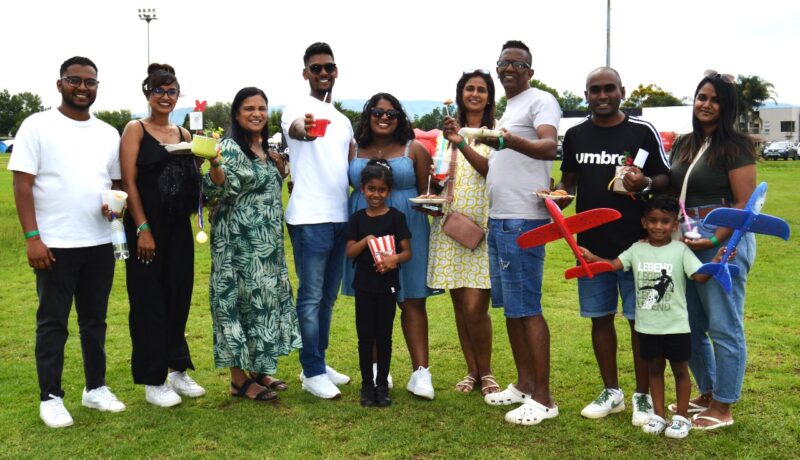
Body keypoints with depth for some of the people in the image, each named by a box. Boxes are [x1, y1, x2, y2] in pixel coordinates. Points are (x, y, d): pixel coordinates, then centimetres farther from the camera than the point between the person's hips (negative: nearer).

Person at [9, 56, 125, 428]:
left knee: (95, 320, 13)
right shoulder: (37, 126, -4)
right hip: (54, 244, -4)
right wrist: (32, 238, -15)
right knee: (52, 323, 4)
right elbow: (22, 184, -8)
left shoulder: (108, 133, 10)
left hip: (100, 243, 5)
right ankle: (50, 397, 14)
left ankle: (96, 388, 25)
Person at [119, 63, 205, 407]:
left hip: (179, 228, 5)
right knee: (149, 302, 1)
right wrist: (143, 229, -15)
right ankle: (153, 382, 11)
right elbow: (129, 182, -9)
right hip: (145, 226, -5)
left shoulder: (183, 134, 12)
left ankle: (177, 370, 24)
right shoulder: (135, 130, -2)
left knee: (178, 298, 10)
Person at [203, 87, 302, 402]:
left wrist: (280, 168, 6)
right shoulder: (230, 147, -12)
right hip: (239, 242, -8)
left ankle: (259, 370, 25)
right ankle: (239, 379, 6)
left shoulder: (266, 149, 12)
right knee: (241, 300, -4)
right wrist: (213, 164, -42)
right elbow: (217, 190, -24)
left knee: (266, 298, 13)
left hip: (267, 242, 9)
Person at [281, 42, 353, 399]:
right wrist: (304, 129, -54)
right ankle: (313, 372, 4)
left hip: (341, 218, 8)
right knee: (311, 297, -3)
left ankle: (318, 363, 24)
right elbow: (294, 128, -31)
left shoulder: (343, 120, 18)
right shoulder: (298, 109, -6)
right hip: (310, 219, -7)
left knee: (328, 297, 13)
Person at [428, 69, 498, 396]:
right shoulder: (448, 130, 14)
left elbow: (490, 169, -16)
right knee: (460, 306, 7)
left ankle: (486, 372, 11)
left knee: (475, 307, -9)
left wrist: (461, 143, -28)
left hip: (482, 225, -4)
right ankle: (472, 371, 21)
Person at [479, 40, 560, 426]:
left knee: (526, 308, -9)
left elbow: (549, 147, -28)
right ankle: (524, 384, 23)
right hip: (499, 219, 10)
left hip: (523, 221, -10)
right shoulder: (505, 110, 20)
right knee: (510, 307, 13)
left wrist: (510, 140, -45)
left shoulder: (540, 101, -7)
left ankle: (543, 398, -3)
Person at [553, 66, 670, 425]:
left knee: (640, 320, 2)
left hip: (636, 243, -3)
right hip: (591, 243, 4)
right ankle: (611, 392, 26)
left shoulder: (643, 131, -3)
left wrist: (645, 183, -21)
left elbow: (666, 179, 0)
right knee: (600, 317, 11)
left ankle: (642, 396, 17)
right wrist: (557, 198, -6)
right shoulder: (576, 135, 6)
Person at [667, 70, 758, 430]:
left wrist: (715, 240, -21)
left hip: (724, 241, -8)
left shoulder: (735, 146, -8)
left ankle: (723, 408, 11)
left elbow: (745, 204, -13)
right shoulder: (683, 144, 13)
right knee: (690, 325, 15)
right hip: (685, 240, 8)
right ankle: (707, 394, 32)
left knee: (723, 327, 0)